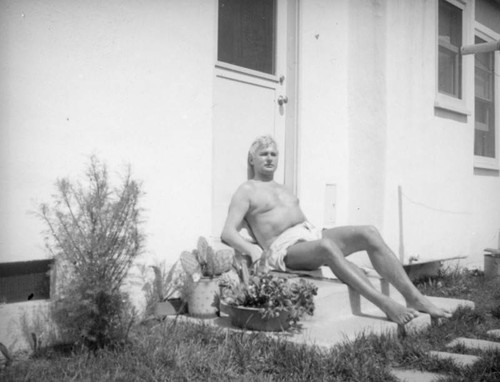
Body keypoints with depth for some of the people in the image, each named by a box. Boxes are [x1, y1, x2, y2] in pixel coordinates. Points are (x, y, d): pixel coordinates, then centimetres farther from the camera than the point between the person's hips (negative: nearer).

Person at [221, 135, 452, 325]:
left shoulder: (283, 189, 31)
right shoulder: (246, 191, 8)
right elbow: (227, 233, -5)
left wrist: (317, 232, 11)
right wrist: (253, 250, -23)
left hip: (311, 235, 7)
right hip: (285, 249, -7)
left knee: (368, 233, -15)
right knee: (327, 246, -39)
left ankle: (414, 298, -21)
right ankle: (386, 305, -41)